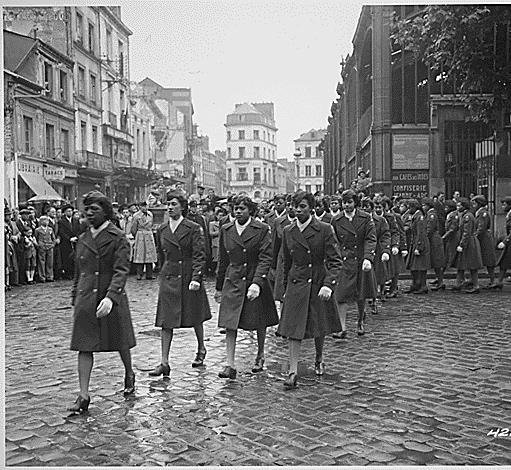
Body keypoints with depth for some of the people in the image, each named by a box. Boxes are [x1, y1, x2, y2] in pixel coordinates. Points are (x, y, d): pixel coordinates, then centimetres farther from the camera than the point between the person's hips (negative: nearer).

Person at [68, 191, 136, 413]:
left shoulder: (117, 238, -8)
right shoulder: (82, 239, 10)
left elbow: (121, 271, -16)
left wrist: (110, 297, -29)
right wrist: (75, 298, 16)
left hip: (112, 300, -4)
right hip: (86, 300, 4)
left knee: (120, 342, 11)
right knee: (84, 346, 0)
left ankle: (129, 374, 38)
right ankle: (83, 395, 4)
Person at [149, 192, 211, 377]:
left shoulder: (193, 228, -7)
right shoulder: (161, 230, 7)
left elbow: (199, 256, -11)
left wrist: (196, 278, -21)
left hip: (189, 276, -3)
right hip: (168, 278, 4)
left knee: (195, 318, 12)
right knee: (166, 321, -3)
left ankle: (201, 349, 36)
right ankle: (164, 363, -1)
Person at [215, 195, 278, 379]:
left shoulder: (262, 229, -6)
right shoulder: (225, 230, 5)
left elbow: (265, 258, -12)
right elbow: (223, 260, 12)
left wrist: (257, 283, -24)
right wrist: (219, 287, 14)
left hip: (256, 280, -2)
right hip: (232, 282, 2)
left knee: (259, 323, 12)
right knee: (229, 324, -6)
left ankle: (260, 357, 35)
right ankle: (230, 366, -2)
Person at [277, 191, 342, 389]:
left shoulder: (324, 229, -9)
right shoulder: (288, 231, 2)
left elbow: (335, 260, -12)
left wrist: (328, 285, -24)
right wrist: (286, 287, 15)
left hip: (319, 284, -2)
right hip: (296, 285, 2)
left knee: (319, 328, 13)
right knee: (293, 328, -6)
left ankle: (319, 360, 39)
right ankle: (293, 371, -1)